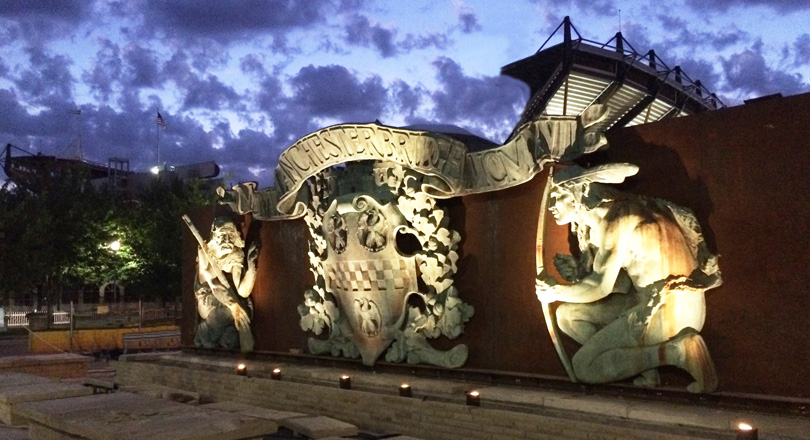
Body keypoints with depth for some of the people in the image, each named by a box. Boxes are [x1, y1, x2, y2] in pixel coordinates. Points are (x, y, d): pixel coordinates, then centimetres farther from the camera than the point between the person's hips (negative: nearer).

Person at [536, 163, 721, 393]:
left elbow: (600, 287, -18)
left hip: (671, 311, -9)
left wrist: (555, 292, -3)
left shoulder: (618, 219, -16)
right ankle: (644, 364, -1)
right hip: (649, 303, 9)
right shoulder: (599, 223, 12)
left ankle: (674, 351, -10)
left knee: (583, 366, -6)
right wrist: (578, 274, -1)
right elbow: (622, 285, 10)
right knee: (567, 314, 10)